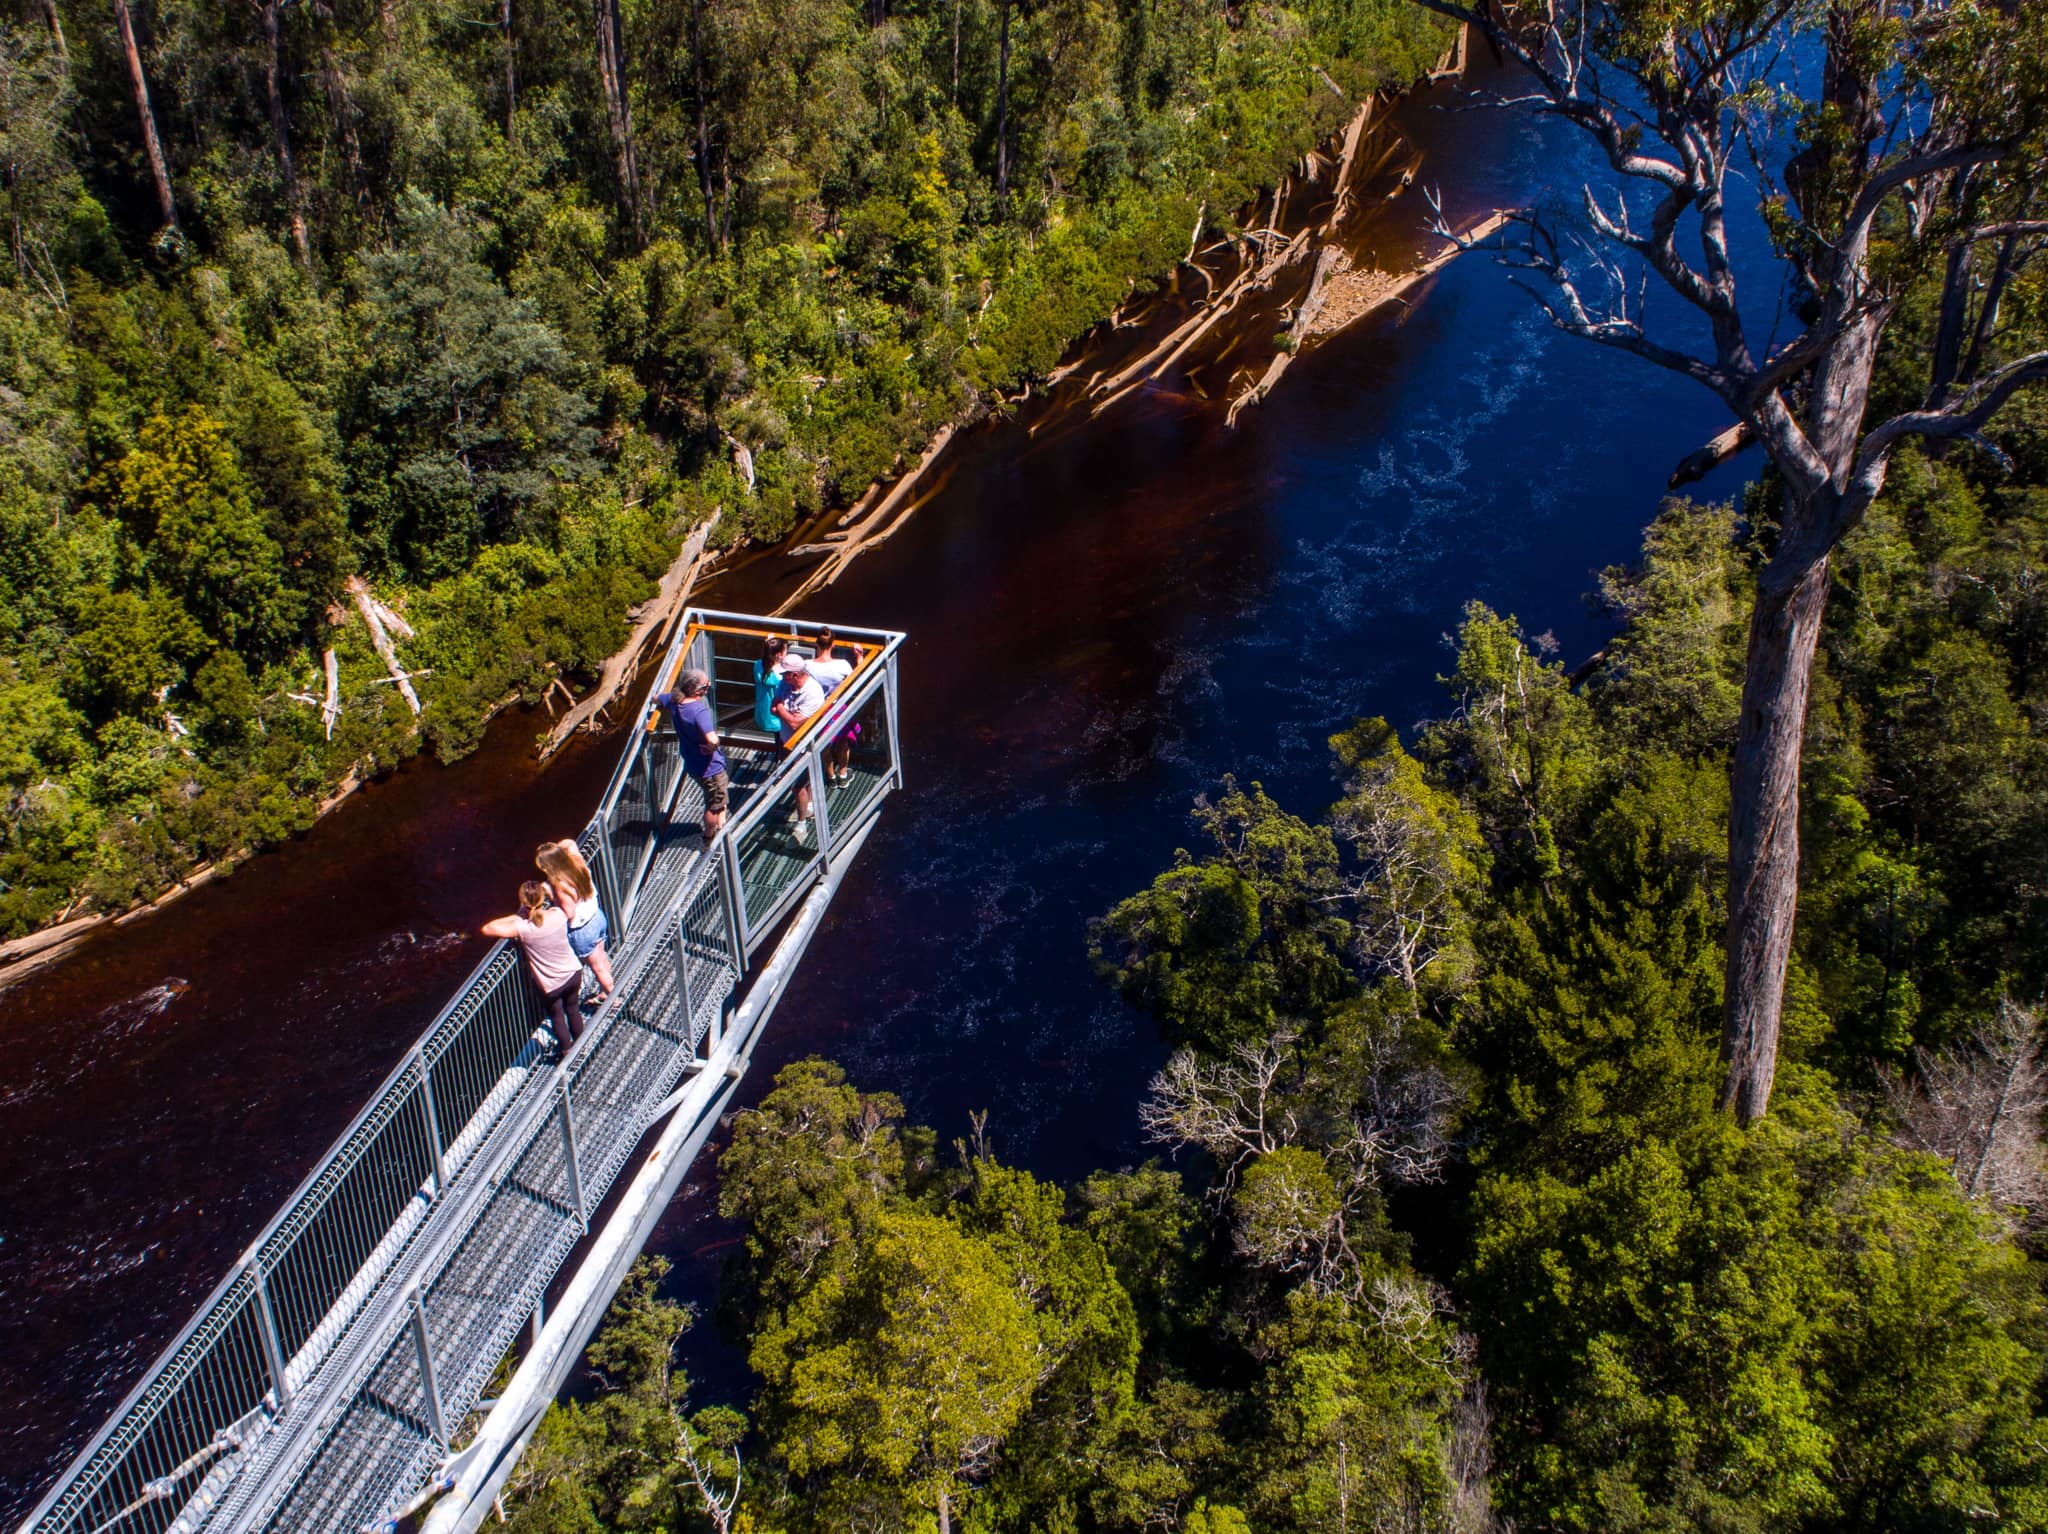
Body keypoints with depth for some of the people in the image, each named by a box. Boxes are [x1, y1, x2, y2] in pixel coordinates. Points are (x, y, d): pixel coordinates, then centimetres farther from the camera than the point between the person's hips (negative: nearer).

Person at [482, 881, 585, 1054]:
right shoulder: (558, 915, -20)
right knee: (572, 1007, 30)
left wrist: (516, 917, -16)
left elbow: (487, 928, -23)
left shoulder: (522, 928, -28)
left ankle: (567, 1051, 43)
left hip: (551, 985, -3)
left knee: (556, 1015, 26)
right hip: (573, 973, 3)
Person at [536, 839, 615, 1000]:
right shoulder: (578, 865, -12)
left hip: (582, 931, -8)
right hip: (597, 916, 8)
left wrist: (551, 893, -22)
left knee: (597, 967, 15)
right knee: (601, 958, 28)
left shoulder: (561, 885, -33)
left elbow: (569, 914, -26)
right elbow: (571, 844, 8)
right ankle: (605, 992, 49)